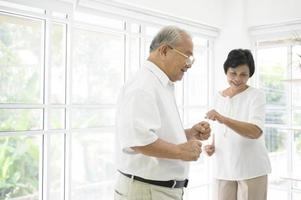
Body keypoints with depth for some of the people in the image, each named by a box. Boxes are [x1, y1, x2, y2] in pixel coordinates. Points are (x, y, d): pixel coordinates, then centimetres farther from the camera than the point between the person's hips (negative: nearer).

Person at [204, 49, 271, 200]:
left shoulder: (256, 95, -7)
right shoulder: (219, 97, 8)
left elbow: (256, 132, -22)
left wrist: (223, 119, -33)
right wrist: (212, 146, 0)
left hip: (252, 169, -4)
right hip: (224, 168, 4)